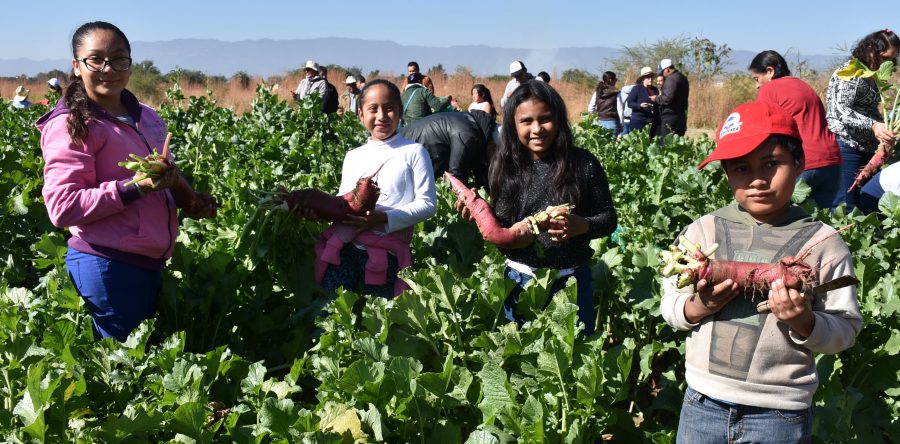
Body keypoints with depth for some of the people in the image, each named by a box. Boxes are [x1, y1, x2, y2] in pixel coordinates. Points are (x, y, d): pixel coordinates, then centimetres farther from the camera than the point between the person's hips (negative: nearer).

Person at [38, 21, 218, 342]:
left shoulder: (147, 118, 8)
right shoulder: (70, 125, -12)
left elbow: (167, 173, 24)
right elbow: (62, 207, -20)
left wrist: (189, 198, 2)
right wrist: (134, 188, -27)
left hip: (150, 262, 7)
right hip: (106, 264, -7)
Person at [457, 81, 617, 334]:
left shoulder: (583, 164, -8)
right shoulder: (503, 167, -3)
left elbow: (608, 218, -1)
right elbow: (498, 226, 4)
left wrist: (581, 226, -19)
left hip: (571, 280, -1)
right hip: (519, 280, 1)